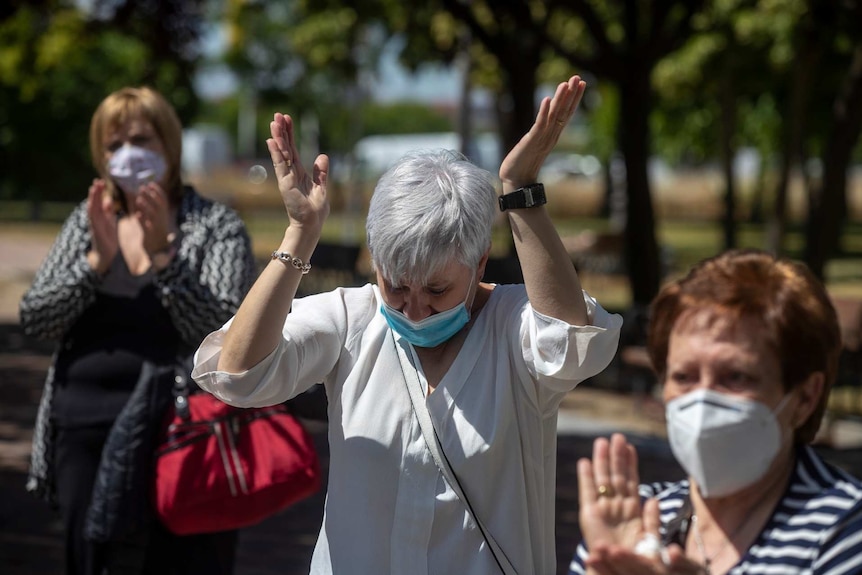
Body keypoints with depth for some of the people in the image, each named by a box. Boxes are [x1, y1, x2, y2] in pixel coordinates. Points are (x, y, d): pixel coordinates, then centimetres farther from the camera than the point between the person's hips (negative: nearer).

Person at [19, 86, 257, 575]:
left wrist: (162, 256, -21)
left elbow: (224, 330, -13)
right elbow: (34, 319, 1)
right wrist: (98, 259, -13)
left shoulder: (216, 226, 0)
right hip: (86, 431, 4)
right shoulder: (88, 220, 11)